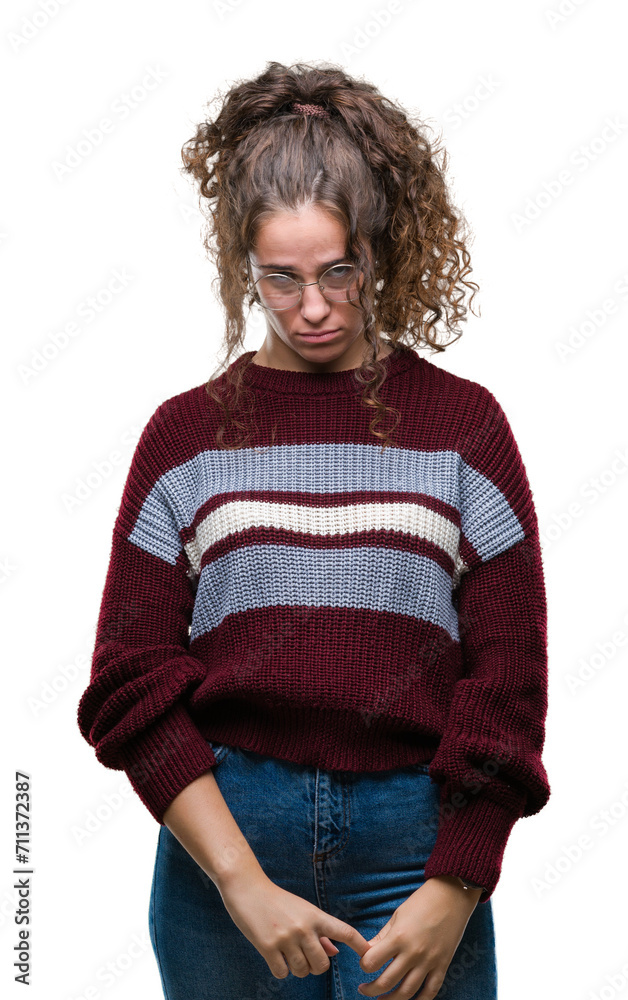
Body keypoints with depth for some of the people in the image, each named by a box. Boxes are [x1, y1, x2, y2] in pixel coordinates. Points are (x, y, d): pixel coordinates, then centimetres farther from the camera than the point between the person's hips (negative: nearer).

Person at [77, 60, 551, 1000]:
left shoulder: (462, 421, 4)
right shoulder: (188, 431, 5)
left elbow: (508, 685, 1)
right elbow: (133, 689, 0)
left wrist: (453, 895, -7)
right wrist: (242, 883, -10)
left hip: (415, 839, 0)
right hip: (222, 826, 1)